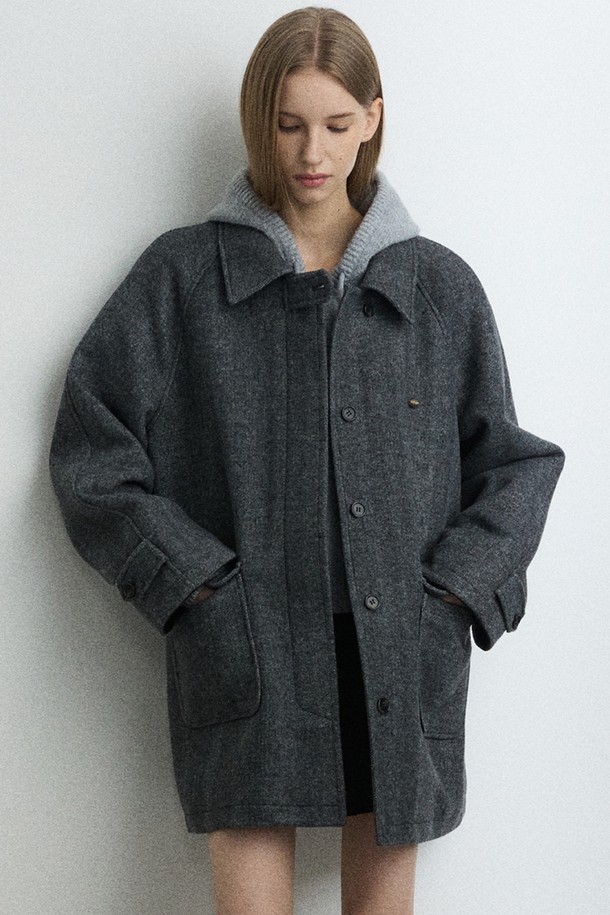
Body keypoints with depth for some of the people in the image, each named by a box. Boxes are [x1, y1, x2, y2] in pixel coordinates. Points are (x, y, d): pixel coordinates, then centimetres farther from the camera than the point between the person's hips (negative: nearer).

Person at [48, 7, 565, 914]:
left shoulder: (440, 287, 8)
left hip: (401, 661, 2)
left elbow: (513, 464, 12)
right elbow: (91, 449, 2)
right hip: (245, 660, -1)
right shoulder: (182, 276, 4)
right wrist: (196, 584, -7)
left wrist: (451, 594, -2)